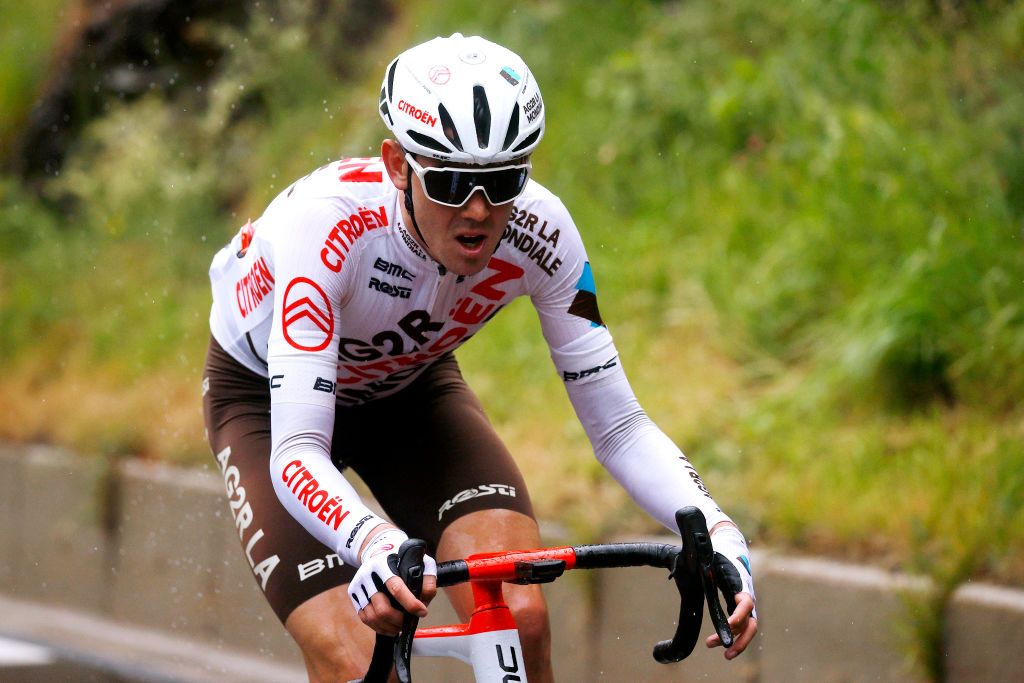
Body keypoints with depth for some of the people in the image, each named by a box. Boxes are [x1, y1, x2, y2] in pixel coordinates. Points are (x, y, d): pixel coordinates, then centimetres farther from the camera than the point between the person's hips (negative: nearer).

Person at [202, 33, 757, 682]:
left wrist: (720, 533, -39)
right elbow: (296, 454, -45)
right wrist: (372, 543, -66)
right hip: (269, 395, -3)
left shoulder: (539, 232, -28)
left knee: (521, 621, -21)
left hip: (409, 386, 3)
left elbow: (619, 427, -21)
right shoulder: (326, 222, -40)